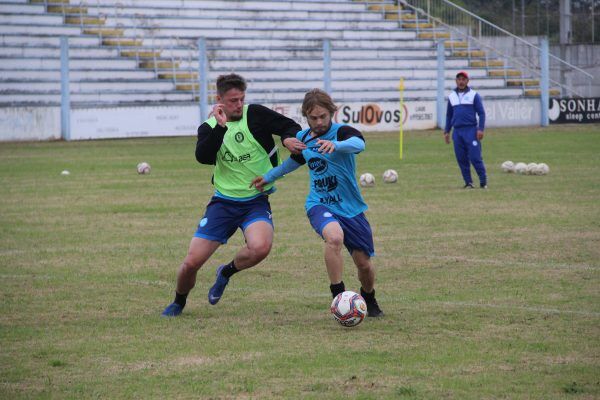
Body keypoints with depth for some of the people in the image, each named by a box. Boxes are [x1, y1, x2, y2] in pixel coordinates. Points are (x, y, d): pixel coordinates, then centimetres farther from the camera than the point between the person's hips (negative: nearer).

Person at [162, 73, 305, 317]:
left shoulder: (255, 114, -3)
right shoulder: (209, 127, 1)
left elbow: (290, 126, 0)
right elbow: (203, 157, -17)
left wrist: (288, 139, -22)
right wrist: (220, 127, -25)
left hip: (256, 201, -1)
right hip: (224, 202, 1)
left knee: (260, 247, -32)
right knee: (192, 262, -4)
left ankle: (226, 273, 1)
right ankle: (178, 303, 28)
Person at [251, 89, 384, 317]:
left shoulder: (342, 132, -12)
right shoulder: (302, 138, 4)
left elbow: (359, 144, -37)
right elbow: (295, 160, 28)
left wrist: (335, 145, -57)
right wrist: (269, 177, 36)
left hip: (351, 207, -1)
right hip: (319, 205, 1)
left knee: (364, 263, 2)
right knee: (334, 237, -34)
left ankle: (369, 301, 36)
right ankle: (338, 298, -26)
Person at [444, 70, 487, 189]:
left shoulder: (474, 95, 3)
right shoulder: (452, 96, 15)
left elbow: (481, 113, 0)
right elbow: (449, 115, 21)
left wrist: (480, 129, -11)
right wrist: (447, 131, 15)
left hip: (471, 130, -4)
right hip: (457, 131, 4)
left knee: (475, 157, -10)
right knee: (461, 159, 1)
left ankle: (483, 182, -3)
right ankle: (468, 182, 9)